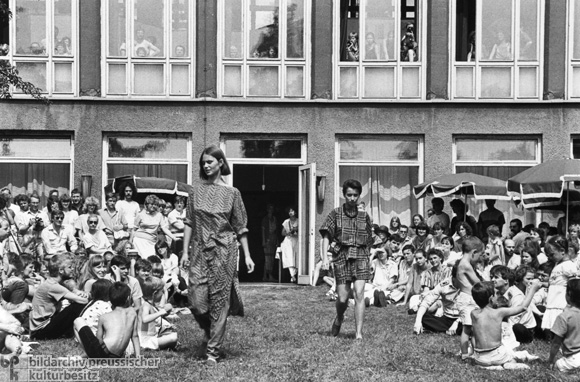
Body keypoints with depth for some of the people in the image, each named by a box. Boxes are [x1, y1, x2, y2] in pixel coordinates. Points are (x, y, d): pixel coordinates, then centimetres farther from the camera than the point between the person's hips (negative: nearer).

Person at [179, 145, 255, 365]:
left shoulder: (232, 193, 2)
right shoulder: (195, 192, 7)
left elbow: (240, 227, 3)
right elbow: (189, 223, 8)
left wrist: (247, 255, 0)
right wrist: (185, 251, 1)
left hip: (224, 251, -2)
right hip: (200, 250, 2)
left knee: (220, 301, -2)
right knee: (197, 300, -4)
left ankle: (213, 351, 6)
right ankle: (208, 330, 28)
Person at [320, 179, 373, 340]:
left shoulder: (364, 216, 10)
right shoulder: (335, 214, 4)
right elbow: (326, 236, 0)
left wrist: (367, 258, 14)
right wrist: (325, 257, -10)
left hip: (360, 256, 1)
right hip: (341, 256, -1)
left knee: (359, 293, -13)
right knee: (343, 298, -1)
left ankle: (359, 333, -9)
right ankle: (339, 318, 33)